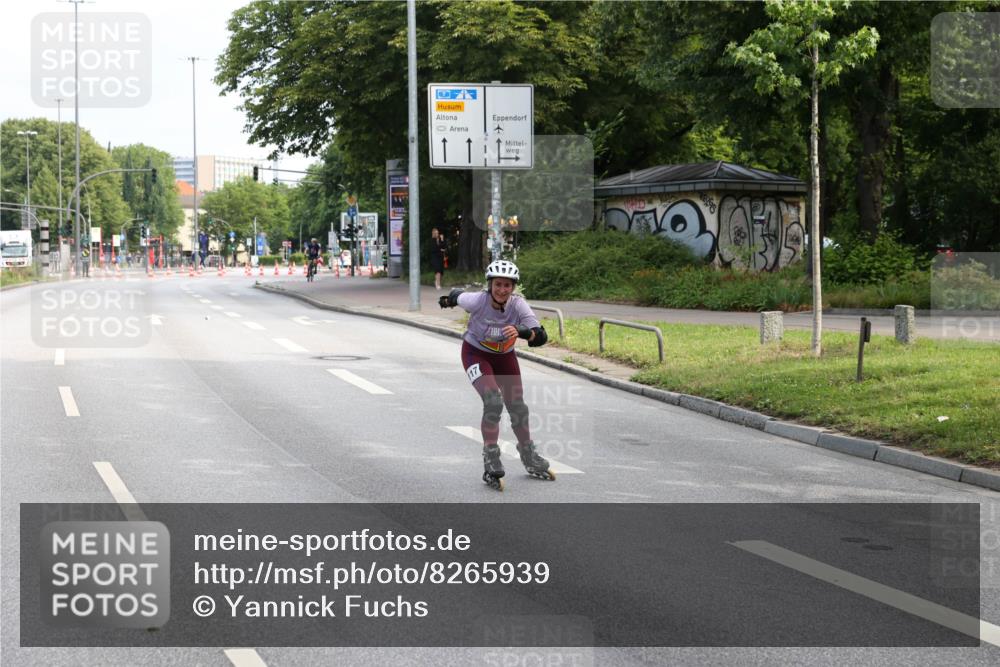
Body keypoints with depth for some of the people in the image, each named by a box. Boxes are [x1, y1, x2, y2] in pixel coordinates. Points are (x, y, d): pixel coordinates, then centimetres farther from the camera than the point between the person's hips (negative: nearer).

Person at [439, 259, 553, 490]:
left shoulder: (518, 305, -27)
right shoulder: (477, 300, -29)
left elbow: (541, 336, -35)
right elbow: (456, 295, -6)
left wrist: (521, 331, -55)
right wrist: (448, 300, 17)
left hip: (504, 357, 3)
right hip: (476, 354, -3)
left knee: (518, 407, 10)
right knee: (493, 401, -24)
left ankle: (530, 459, 34)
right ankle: (491, 462, -16)